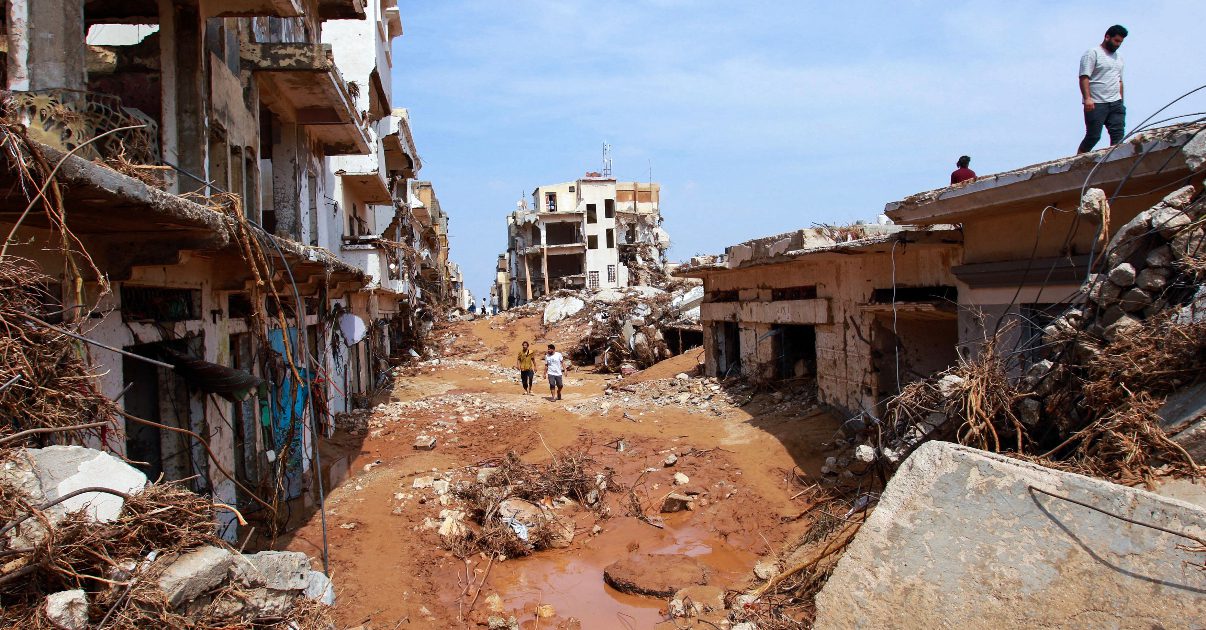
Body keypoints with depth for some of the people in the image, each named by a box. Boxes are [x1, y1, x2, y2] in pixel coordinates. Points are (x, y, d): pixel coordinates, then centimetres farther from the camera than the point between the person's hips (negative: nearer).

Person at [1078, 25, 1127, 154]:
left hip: (1115, 104, 7)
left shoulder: (1119, 57, 22)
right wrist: (1087, 98, -24)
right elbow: (1084, 77, -13)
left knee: (1118, 134, -4)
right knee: (1093, 137, -6)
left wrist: (1121, 102, 20)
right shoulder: (1093, 53, -3)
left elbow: (1119, 81, 26)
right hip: (1096, 104, -7)